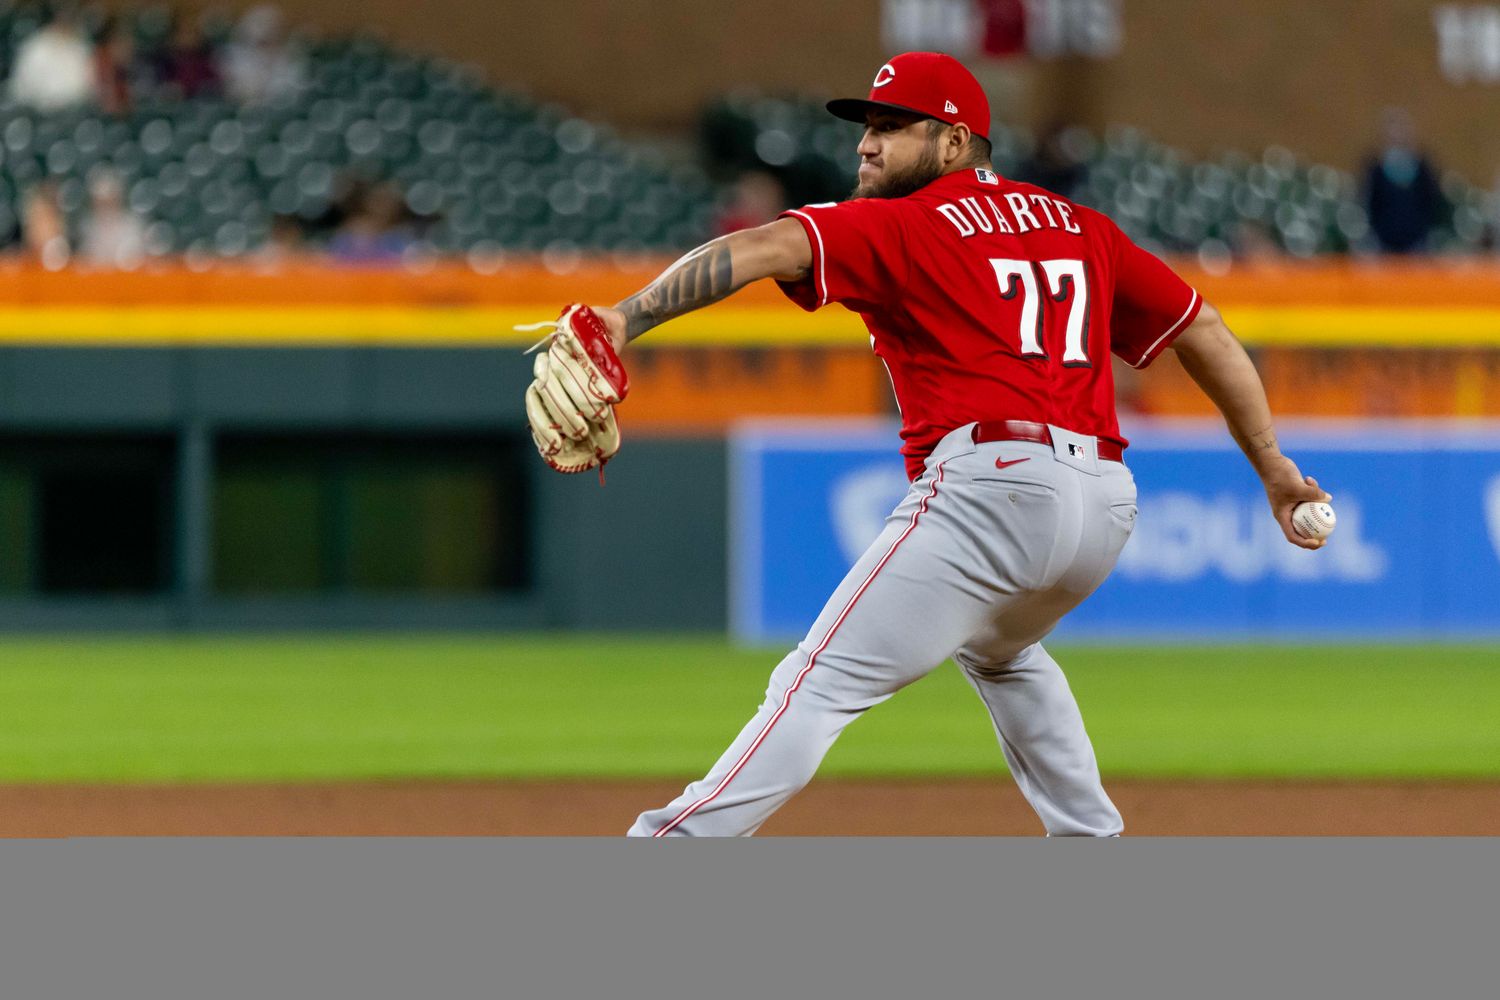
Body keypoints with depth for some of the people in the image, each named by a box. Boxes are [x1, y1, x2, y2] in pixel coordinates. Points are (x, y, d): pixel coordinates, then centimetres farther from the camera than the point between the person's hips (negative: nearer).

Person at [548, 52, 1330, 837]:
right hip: (1105, 501, 7)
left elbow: (763, 249, -12)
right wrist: (1272, 467, 29)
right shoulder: (1080, 228, 22)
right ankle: (1090, 846, 33)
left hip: (991, 486, -7)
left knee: (821, 683, -13)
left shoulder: (899, 226, 3)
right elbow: (1202, 329, 24)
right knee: (998, 648, 38)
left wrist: (626, 319, -24)